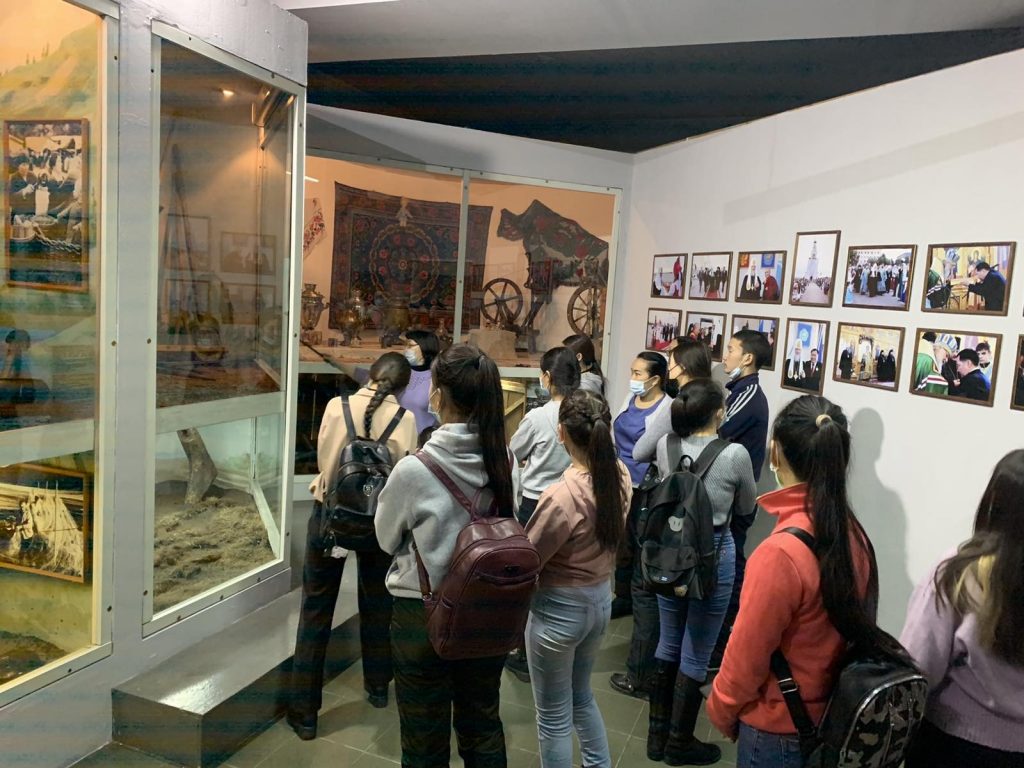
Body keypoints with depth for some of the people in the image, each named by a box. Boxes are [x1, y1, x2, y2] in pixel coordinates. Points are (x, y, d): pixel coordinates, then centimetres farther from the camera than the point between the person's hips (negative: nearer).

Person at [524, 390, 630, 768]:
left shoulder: (561, 496, -30)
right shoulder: (620, 475, -9)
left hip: (559, 610, -7)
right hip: (600, 599, 7)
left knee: (554, 716, 15)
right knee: (582, 696, 29)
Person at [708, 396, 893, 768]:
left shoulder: (780, 553, -31)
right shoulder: (854, 534, -10)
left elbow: (746, 658, -20)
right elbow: (854, 624, 3)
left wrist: (720, 711, -2)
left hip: (778, 732, -6)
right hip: (832, 717, 6)